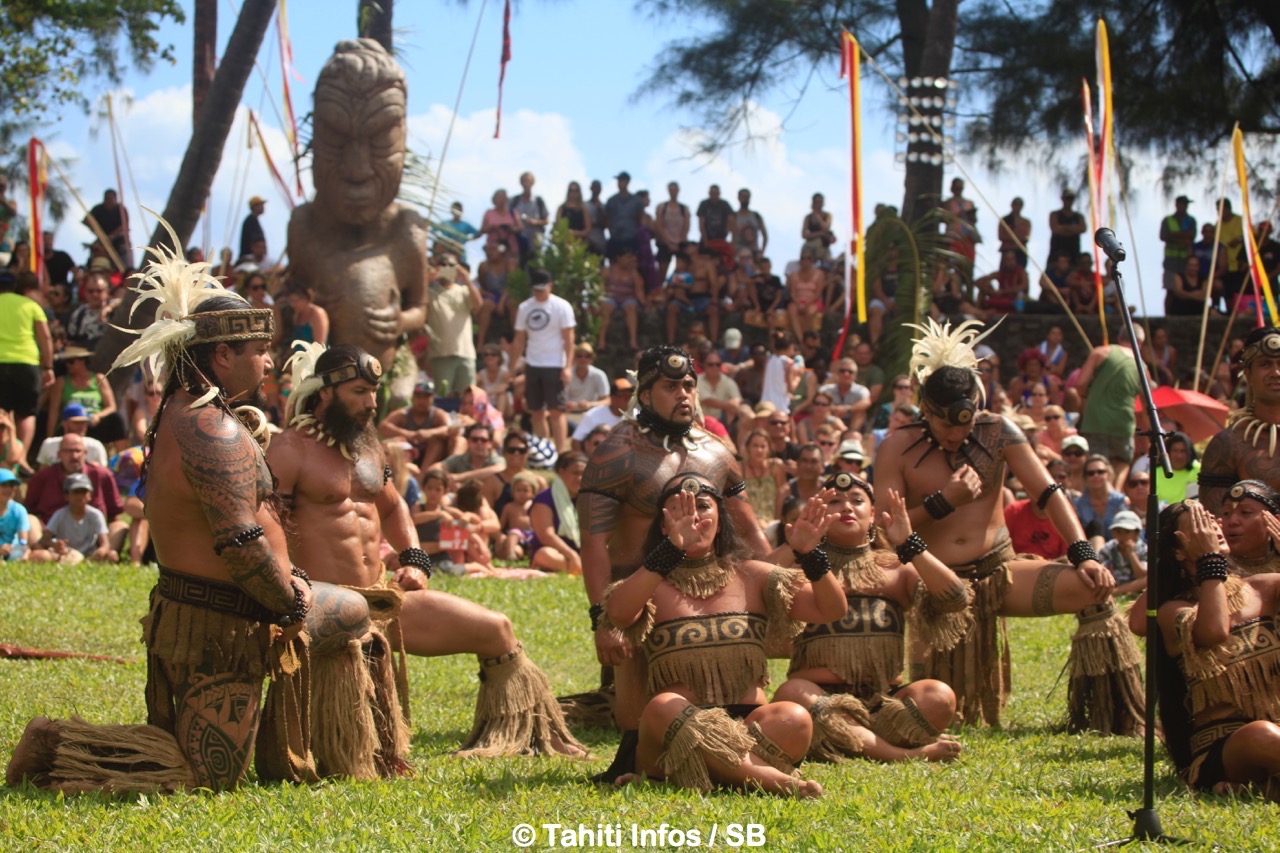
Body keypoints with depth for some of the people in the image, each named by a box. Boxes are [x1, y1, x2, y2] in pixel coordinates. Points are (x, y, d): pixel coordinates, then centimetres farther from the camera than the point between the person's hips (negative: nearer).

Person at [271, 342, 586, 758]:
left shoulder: (366, 444, 16)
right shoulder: (290, 451, -10)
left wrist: (414, 560, 16)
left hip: (383, 598, 8)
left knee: (497, 630, 10)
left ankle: (537, 737, 23)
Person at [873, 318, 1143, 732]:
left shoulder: (997, 433, 0)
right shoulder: (897, 449, -4)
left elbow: (1049, 494, -4)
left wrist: (1084, 554, -17)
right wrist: (943, 501, -17)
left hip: (999, 572, 2)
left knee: (1093, 586, -19)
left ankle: (1115, 719, -9)